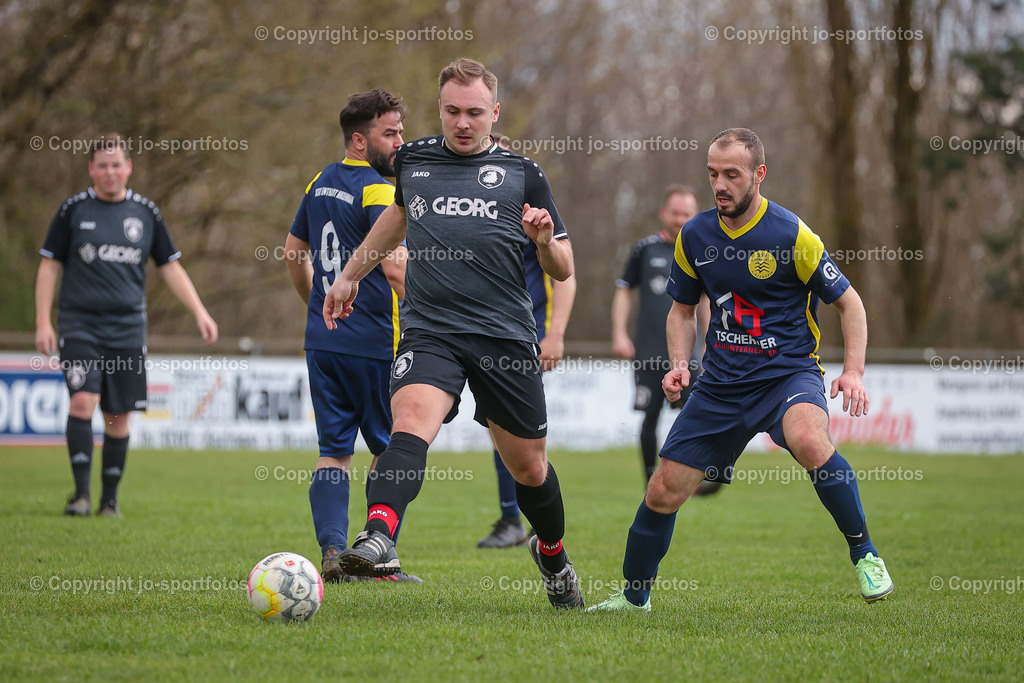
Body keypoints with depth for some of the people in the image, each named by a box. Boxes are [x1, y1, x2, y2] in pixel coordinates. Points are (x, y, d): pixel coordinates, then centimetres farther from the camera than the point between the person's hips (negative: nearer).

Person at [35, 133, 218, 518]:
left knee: (119, 417, 3)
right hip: (80, 324, -2)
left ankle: (110, 499, 15)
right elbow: (49, 267, 6)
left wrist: (199, 312, 4)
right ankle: (81, 492, -16)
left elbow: (170, 268, 13)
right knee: (82, 400, -19)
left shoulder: (146, 213, 8)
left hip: (127, 330, 2)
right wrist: (43, 322, -2)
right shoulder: (74, 210, 2)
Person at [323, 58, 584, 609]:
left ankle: (552, 554, 39)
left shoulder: (522, 174, 7)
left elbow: (562, 271, 9)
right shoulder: (412, 160, 12)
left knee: (528, 466, 9)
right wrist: (351, 274, 38)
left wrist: (546, 242, -13)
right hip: (429, 330, 0)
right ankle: (377, 540, -48)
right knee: (411, 421, -29)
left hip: (506, 336, 0)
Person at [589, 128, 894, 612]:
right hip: (721, 383, 4)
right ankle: (633, 597, 24)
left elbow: (848, 302, -3)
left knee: (808, 442, -37)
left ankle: (864, 554, -19)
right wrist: (679, 365, 0)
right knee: (664, 492, 1)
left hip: (788, 371, -4)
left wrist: (853, 372, -16)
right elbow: (682, 309, 17)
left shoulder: (791, 235, -12)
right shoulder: (694, 236, 1)